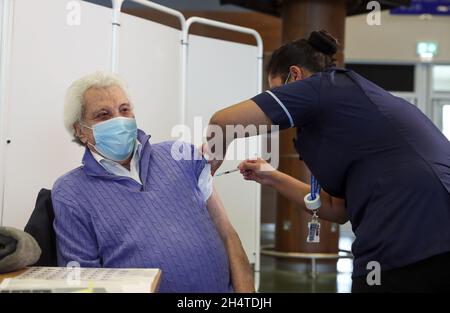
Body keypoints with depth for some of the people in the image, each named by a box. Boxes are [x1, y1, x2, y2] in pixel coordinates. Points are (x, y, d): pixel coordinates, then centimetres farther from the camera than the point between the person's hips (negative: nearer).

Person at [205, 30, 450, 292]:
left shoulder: (322, 86, 1)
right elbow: (338, 208, 27)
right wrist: (272, 178, 30)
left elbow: (223, 122, -6)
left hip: (406, 253, -9)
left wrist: (216, 157, 15)